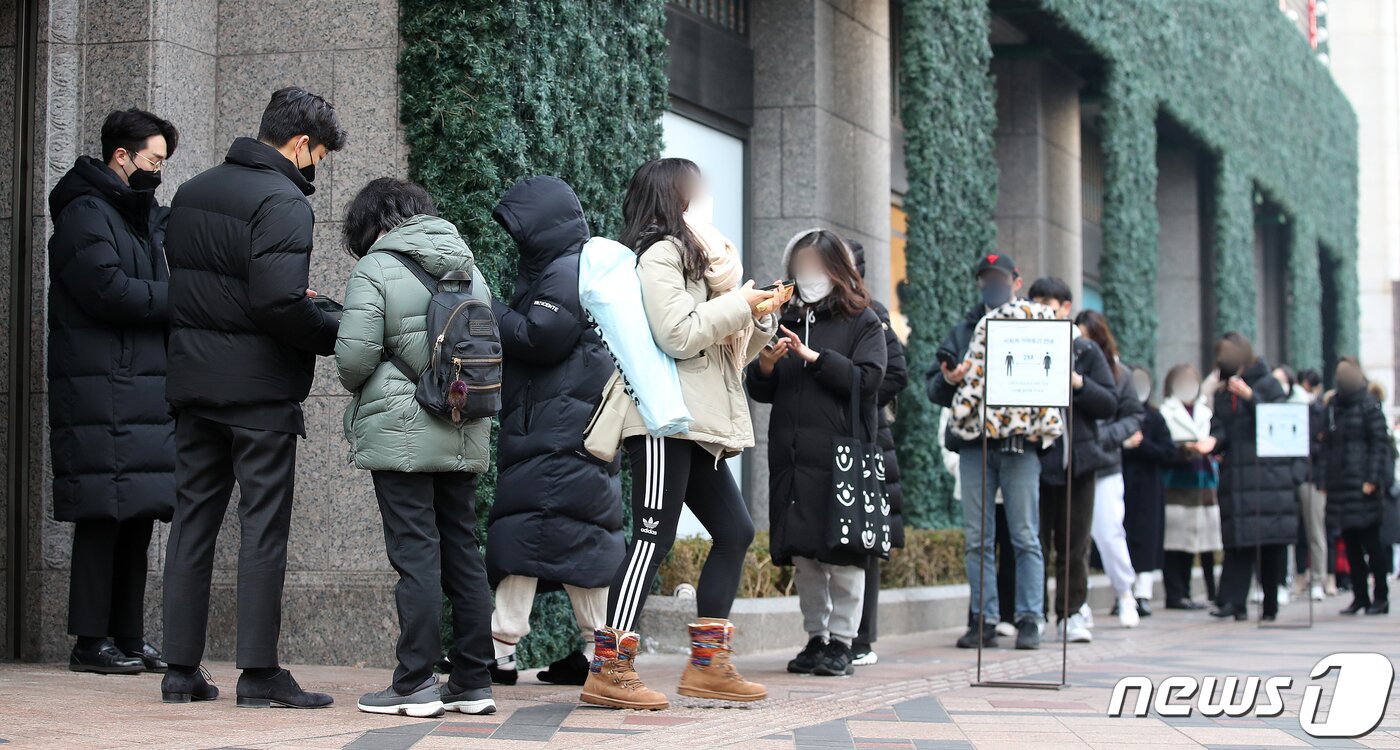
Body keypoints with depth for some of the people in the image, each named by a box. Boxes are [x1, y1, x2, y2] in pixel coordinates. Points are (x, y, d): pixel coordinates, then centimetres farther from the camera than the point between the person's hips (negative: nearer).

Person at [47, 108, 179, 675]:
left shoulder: (145, 218, 23)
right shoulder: (85, 213, -5)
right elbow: (109, 289, -16)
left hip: (143, 390, 9)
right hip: (100, 390, -9)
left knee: (138, 514, 7)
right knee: (105, 513, -8)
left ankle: (127, 638, 11)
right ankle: (91, 640, -4)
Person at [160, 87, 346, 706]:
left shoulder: (192, 192, 12)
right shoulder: (283, 201, -14)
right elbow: (279, 301, -25)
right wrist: (338, 334, -10)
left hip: (192, 379, 7)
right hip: (259, 389, -7)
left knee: (192, 519, 10)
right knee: (263, 526, -1)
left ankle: (181, 669, 12)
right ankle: (259, 673, 0)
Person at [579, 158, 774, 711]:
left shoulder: (691, 255, 23)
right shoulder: (660, 253, -6)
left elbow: (724, 352, 25)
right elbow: (679, 336, -18)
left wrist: (756, 322, 8)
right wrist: (738, 304, -9)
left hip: (698, 428, 10)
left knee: (735, 530, 8)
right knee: (654, 539, -12)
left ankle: (707, 665, 11)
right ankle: (609, 670, -12)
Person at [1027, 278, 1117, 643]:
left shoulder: (1086, 350, 7)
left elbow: (1109, 404, 3)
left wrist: (1079, 384, -12)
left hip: (1075, 458, 0)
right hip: (1033, 458, 0)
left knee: (1074, 544, 5)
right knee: (1035, 541, 0)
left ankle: (1071, 613, 14)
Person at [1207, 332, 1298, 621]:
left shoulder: (1267, 383, 2)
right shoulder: (1222, 393, 14)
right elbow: (1219, 431, 9)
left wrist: (1251, 397, -17)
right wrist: (1212, 442, -14)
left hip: (1270, 475, -3)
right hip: (1236, 476, 3)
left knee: (1272, 541, -1)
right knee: (1238, 539, -6)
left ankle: (1271, 605, 7)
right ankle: (1233, 601, -11)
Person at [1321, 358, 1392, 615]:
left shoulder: (1369, 404, -5)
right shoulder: (1332, 405, 12)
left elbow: (1380, 443, -9)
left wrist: (1372, 479, -16)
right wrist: (1325, 478, 7)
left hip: (1362, 484, -6)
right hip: (1339, 485, 6)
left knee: (1371, 541, -1)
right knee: (1351, 544, 8)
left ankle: (1381, 597, 5)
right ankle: (1359, 596, 15)